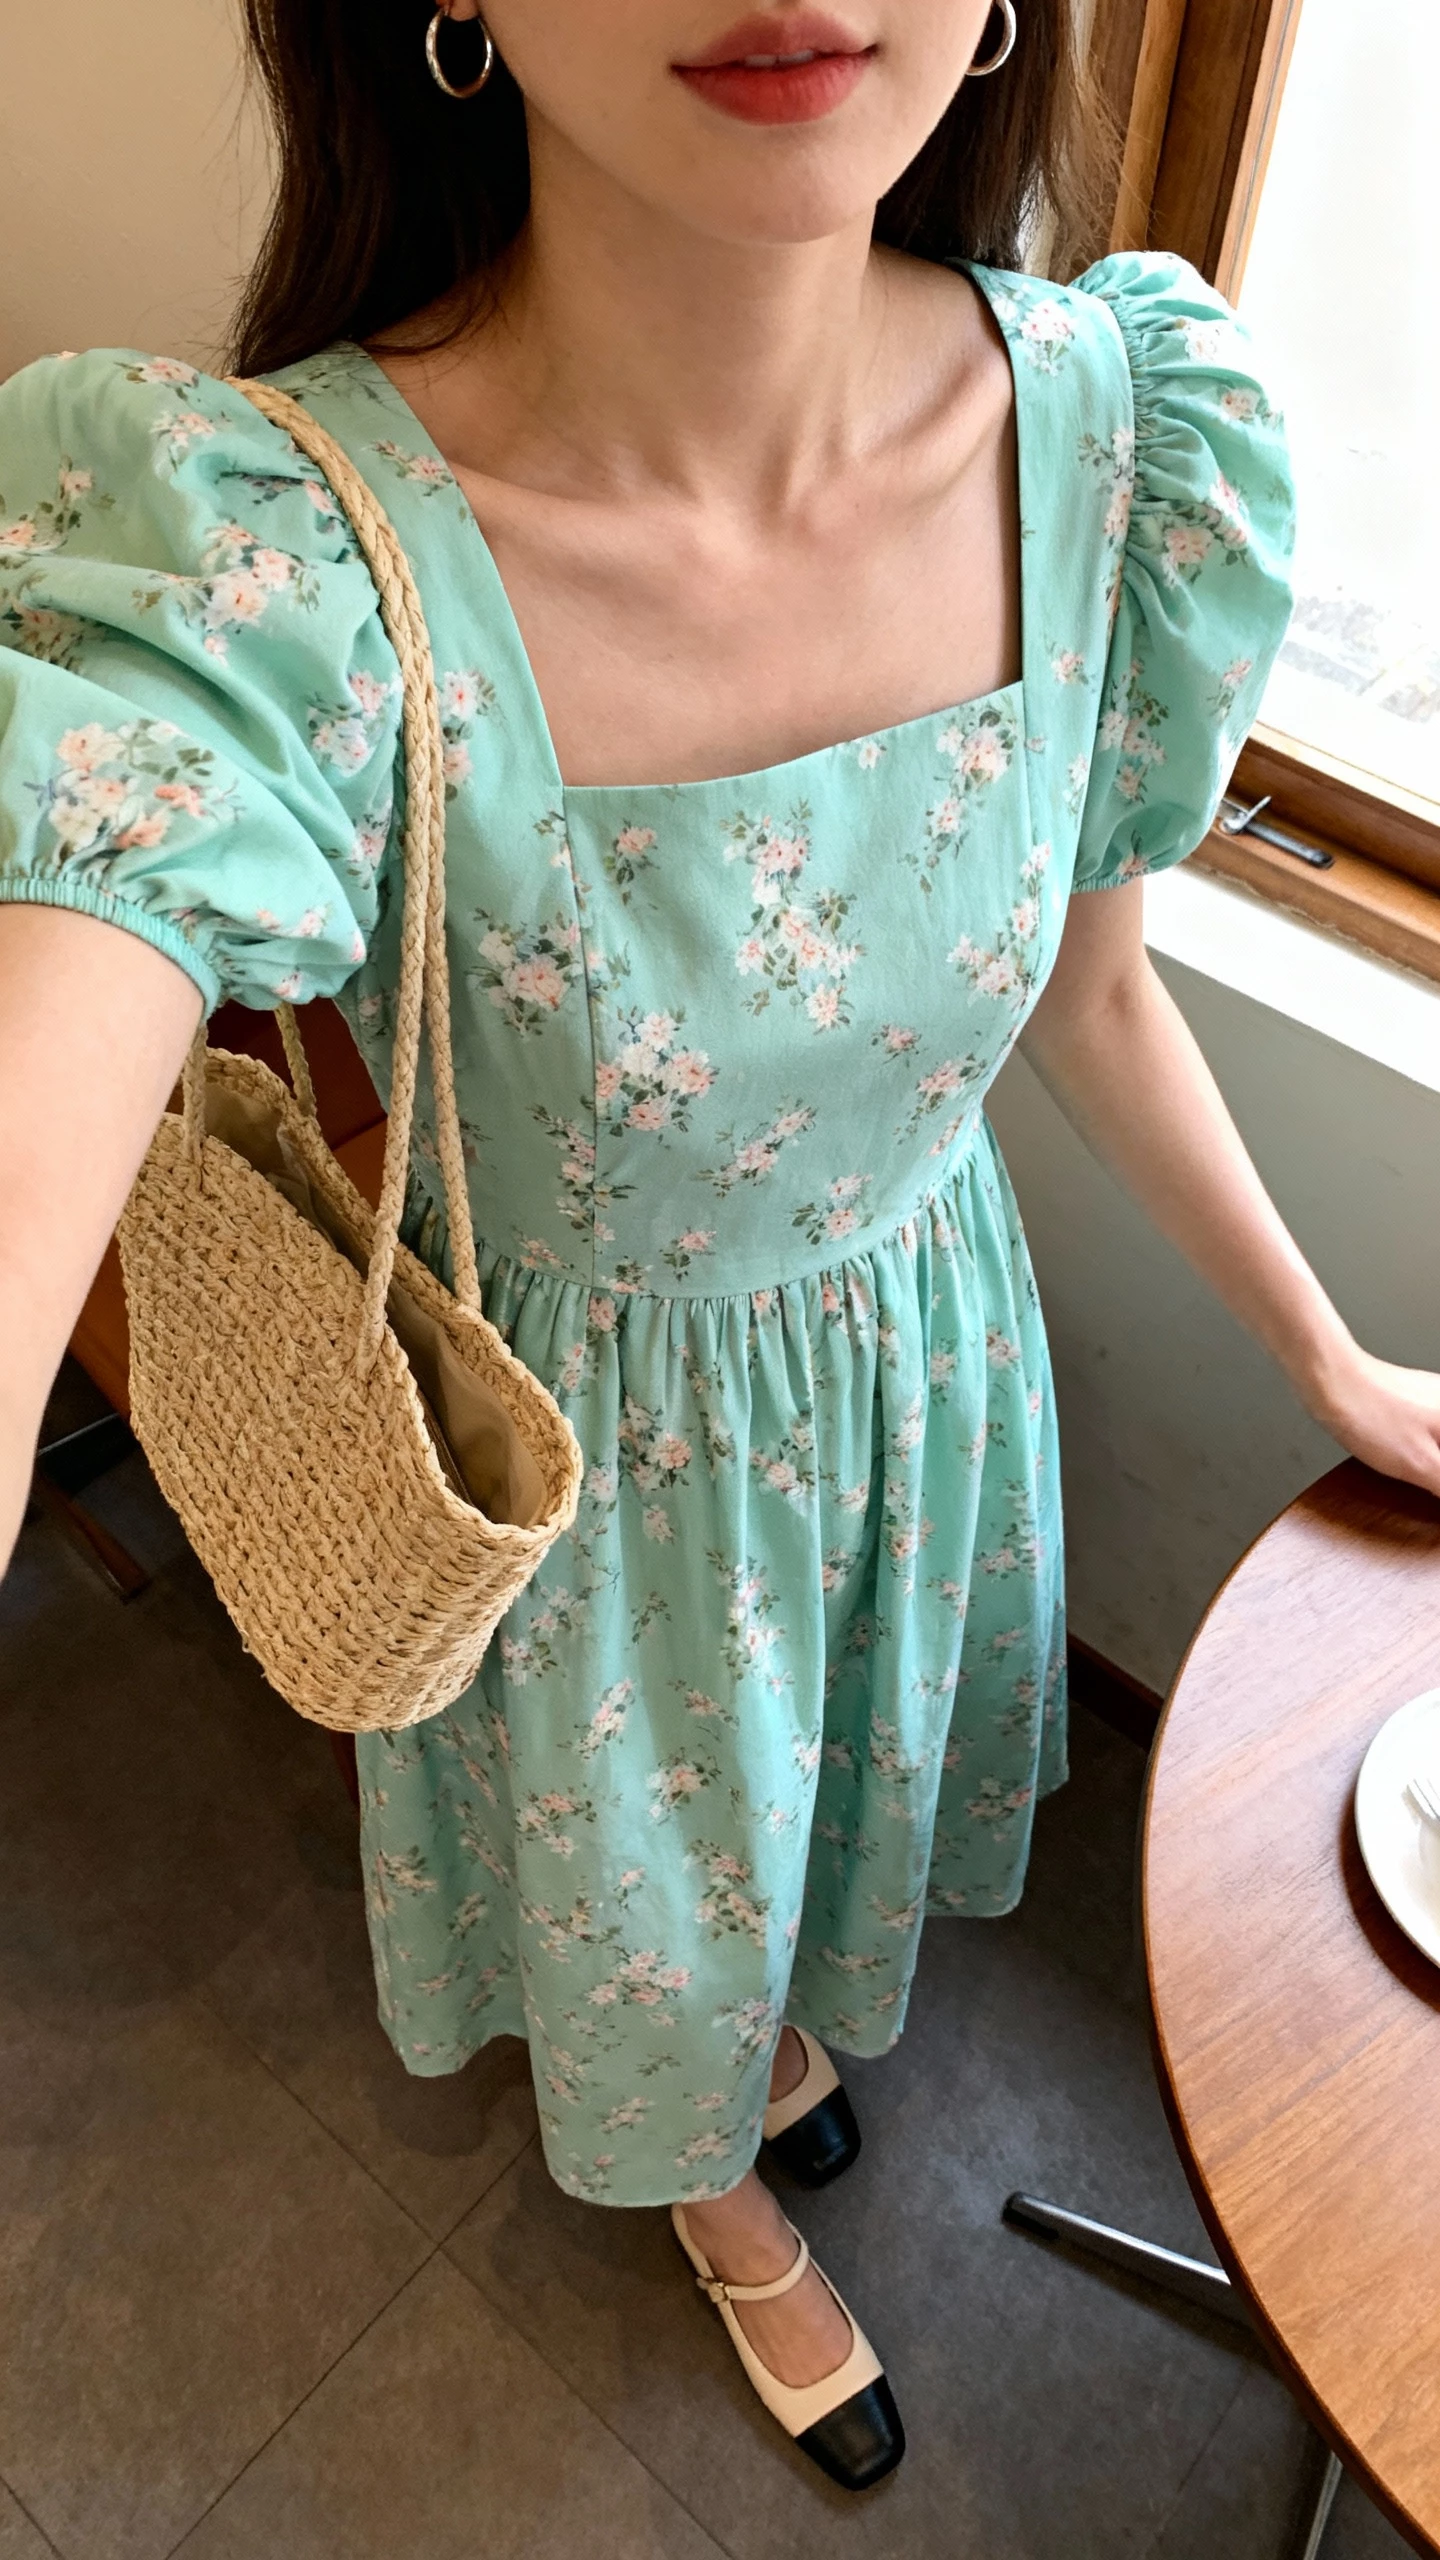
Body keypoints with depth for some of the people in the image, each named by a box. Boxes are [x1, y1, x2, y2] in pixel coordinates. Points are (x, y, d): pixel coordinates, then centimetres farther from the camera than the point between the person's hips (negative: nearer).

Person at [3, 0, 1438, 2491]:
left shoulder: (1127, 431, -18)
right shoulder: (255, 561, -33)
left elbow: (1091, 991, -3)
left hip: (930, 1353, 4)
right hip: (587, 1450, -3)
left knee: (846, 1781, 34)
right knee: (643, 1867, 28)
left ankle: (778, 2011, 75)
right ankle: (719, 2186, 69)